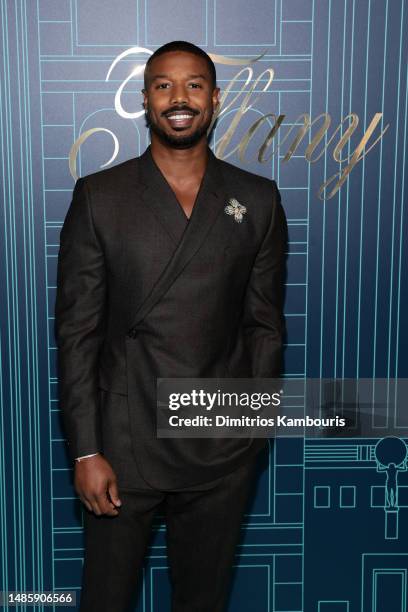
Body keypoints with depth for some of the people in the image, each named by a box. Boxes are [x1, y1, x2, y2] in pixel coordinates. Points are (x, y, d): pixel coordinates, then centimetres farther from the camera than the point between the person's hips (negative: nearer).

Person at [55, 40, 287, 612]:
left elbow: (265, 324, 5)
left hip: (223, 450, 2)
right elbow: (77, 330, -5)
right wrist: (85, 451, -8)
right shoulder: (99, 197, -4)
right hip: (124, 442, -1)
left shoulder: (258, 200, 1)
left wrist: (254, 422, 4)